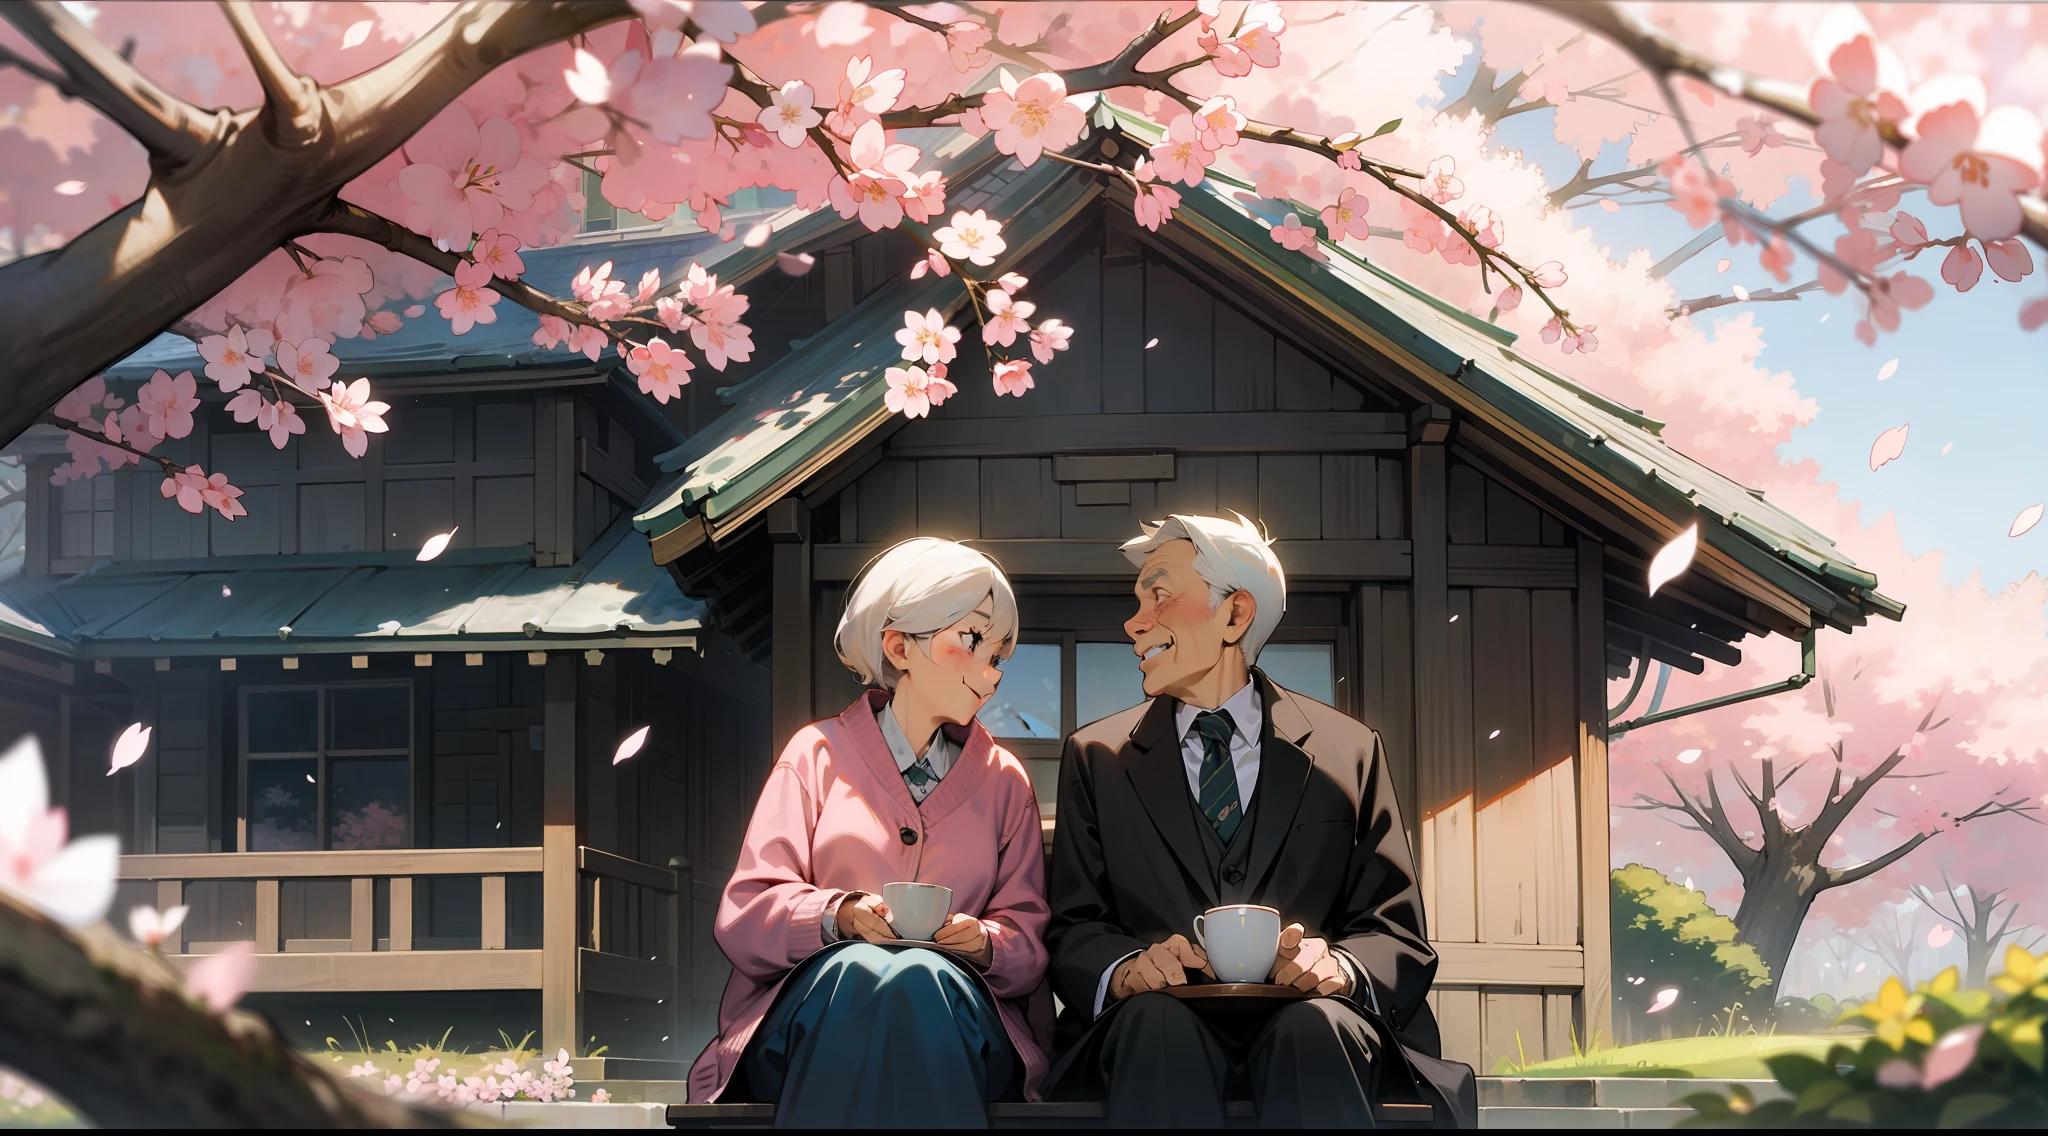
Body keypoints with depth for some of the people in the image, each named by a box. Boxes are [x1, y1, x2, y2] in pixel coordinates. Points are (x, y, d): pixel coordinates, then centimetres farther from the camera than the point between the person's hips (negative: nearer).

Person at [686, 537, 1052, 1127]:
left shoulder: (1004, 780, 21)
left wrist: (983, 941, -11)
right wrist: (840, 916, -16)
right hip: (811, 1006, -1)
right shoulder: (818, 753, 14)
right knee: (859, 970, -38)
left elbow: (1028, 938, 13)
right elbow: (746, 913, 4)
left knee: (917, 980, -37)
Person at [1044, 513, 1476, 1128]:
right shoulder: (1095, 758, 16)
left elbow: (1397, 932, 8)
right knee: (1157, 1022, -36)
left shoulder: (1348, 751, 13)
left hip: (1300, 1016, 0)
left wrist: (1338, 967, -16)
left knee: (1315, 1029, -35)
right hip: (1158, 1025, 0)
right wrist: (1124, 969, -16)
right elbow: (1072, 929, 9)